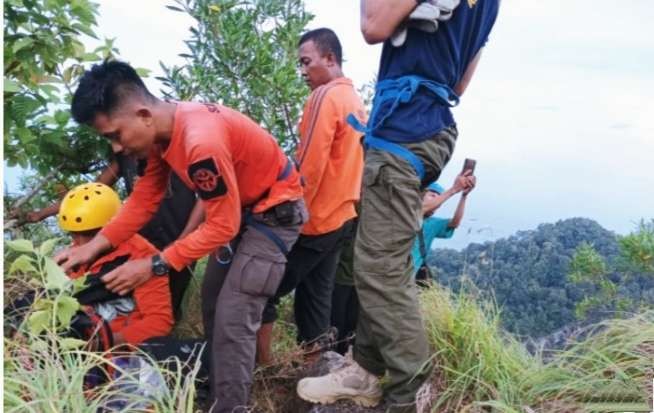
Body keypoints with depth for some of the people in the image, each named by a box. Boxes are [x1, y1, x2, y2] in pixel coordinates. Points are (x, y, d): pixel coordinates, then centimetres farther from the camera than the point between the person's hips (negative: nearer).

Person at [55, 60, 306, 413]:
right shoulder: (161, 132, -4)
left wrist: (154, 265, -23)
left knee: (233, 319, -12)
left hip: (275, 210, -10)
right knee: (213, 299, 17)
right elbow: (144, 199, 2)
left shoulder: (201, 142, -35)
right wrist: (93, 247, -6)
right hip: (242, 209, 10)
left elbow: (222, 227, -27)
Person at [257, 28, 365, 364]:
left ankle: (262, 364, 8)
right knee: (316, 295, 13)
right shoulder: (355, 100, 13)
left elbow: (308, 166, -19)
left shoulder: (325, 96, -13)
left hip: (313, 219, -9)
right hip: (341, 216, 9)